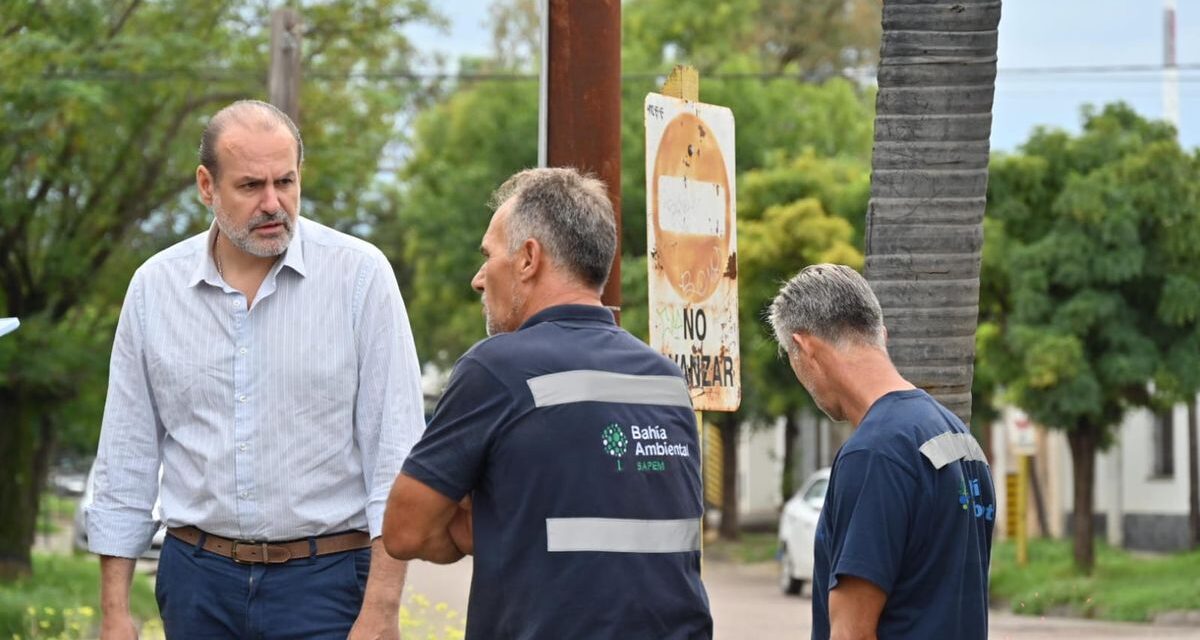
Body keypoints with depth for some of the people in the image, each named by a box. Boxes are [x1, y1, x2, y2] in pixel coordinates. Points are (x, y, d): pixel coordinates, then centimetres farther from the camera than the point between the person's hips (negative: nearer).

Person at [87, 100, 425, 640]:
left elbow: (396, 448, -7)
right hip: (198, 577, 3)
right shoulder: (154, 286, 4)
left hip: (324, 576, -3)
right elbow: (126, 459, 9)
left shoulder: (360, 275, -6)